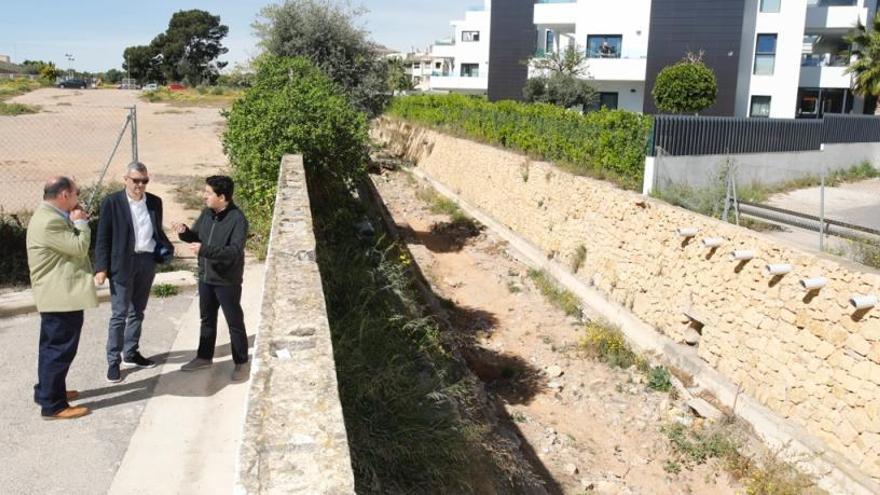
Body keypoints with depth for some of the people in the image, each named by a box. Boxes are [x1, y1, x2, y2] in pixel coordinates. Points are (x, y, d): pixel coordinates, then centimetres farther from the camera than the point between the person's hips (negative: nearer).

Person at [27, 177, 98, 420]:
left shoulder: (50, 216, 12)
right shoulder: (49, 221, -23)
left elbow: (72, 245, 18)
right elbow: (80, 248, -20)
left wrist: (75, 221, 8)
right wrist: (81, 222, -11)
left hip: (58, 294, 11)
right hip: (61, 296, -11)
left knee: (52, 346, 21)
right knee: (60, 349, -5)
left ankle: (47, 390, 35)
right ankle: (53, 405, 2)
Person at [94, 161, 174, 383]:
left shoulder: (155, 202, 8)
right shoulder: (112, 202, -6)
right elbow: (103, 238, -6)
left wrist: (167, 248, -1)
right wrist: (101, 268, -12)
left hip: (148, 262, 5)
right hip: (122, 263, -5)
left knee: (137, 312, 15)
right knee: (119, 314, -2)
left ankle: (131, 353, 28)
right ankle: (113, 361, 7)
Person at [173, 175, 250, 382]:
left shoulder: (237, 219, -21)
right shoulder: (207, 213, 1)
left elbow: (235, 251, -28)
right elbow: (196, 236, 13)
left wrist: (205, 250, -35)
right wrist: (184, 232, -10)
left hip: (227, 281, -7)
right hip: (205, 278, 7)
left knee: (235, 322, 5)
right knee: (207, 319, 20)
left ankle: (241, 363, 17)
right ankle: (204, 357, 36)